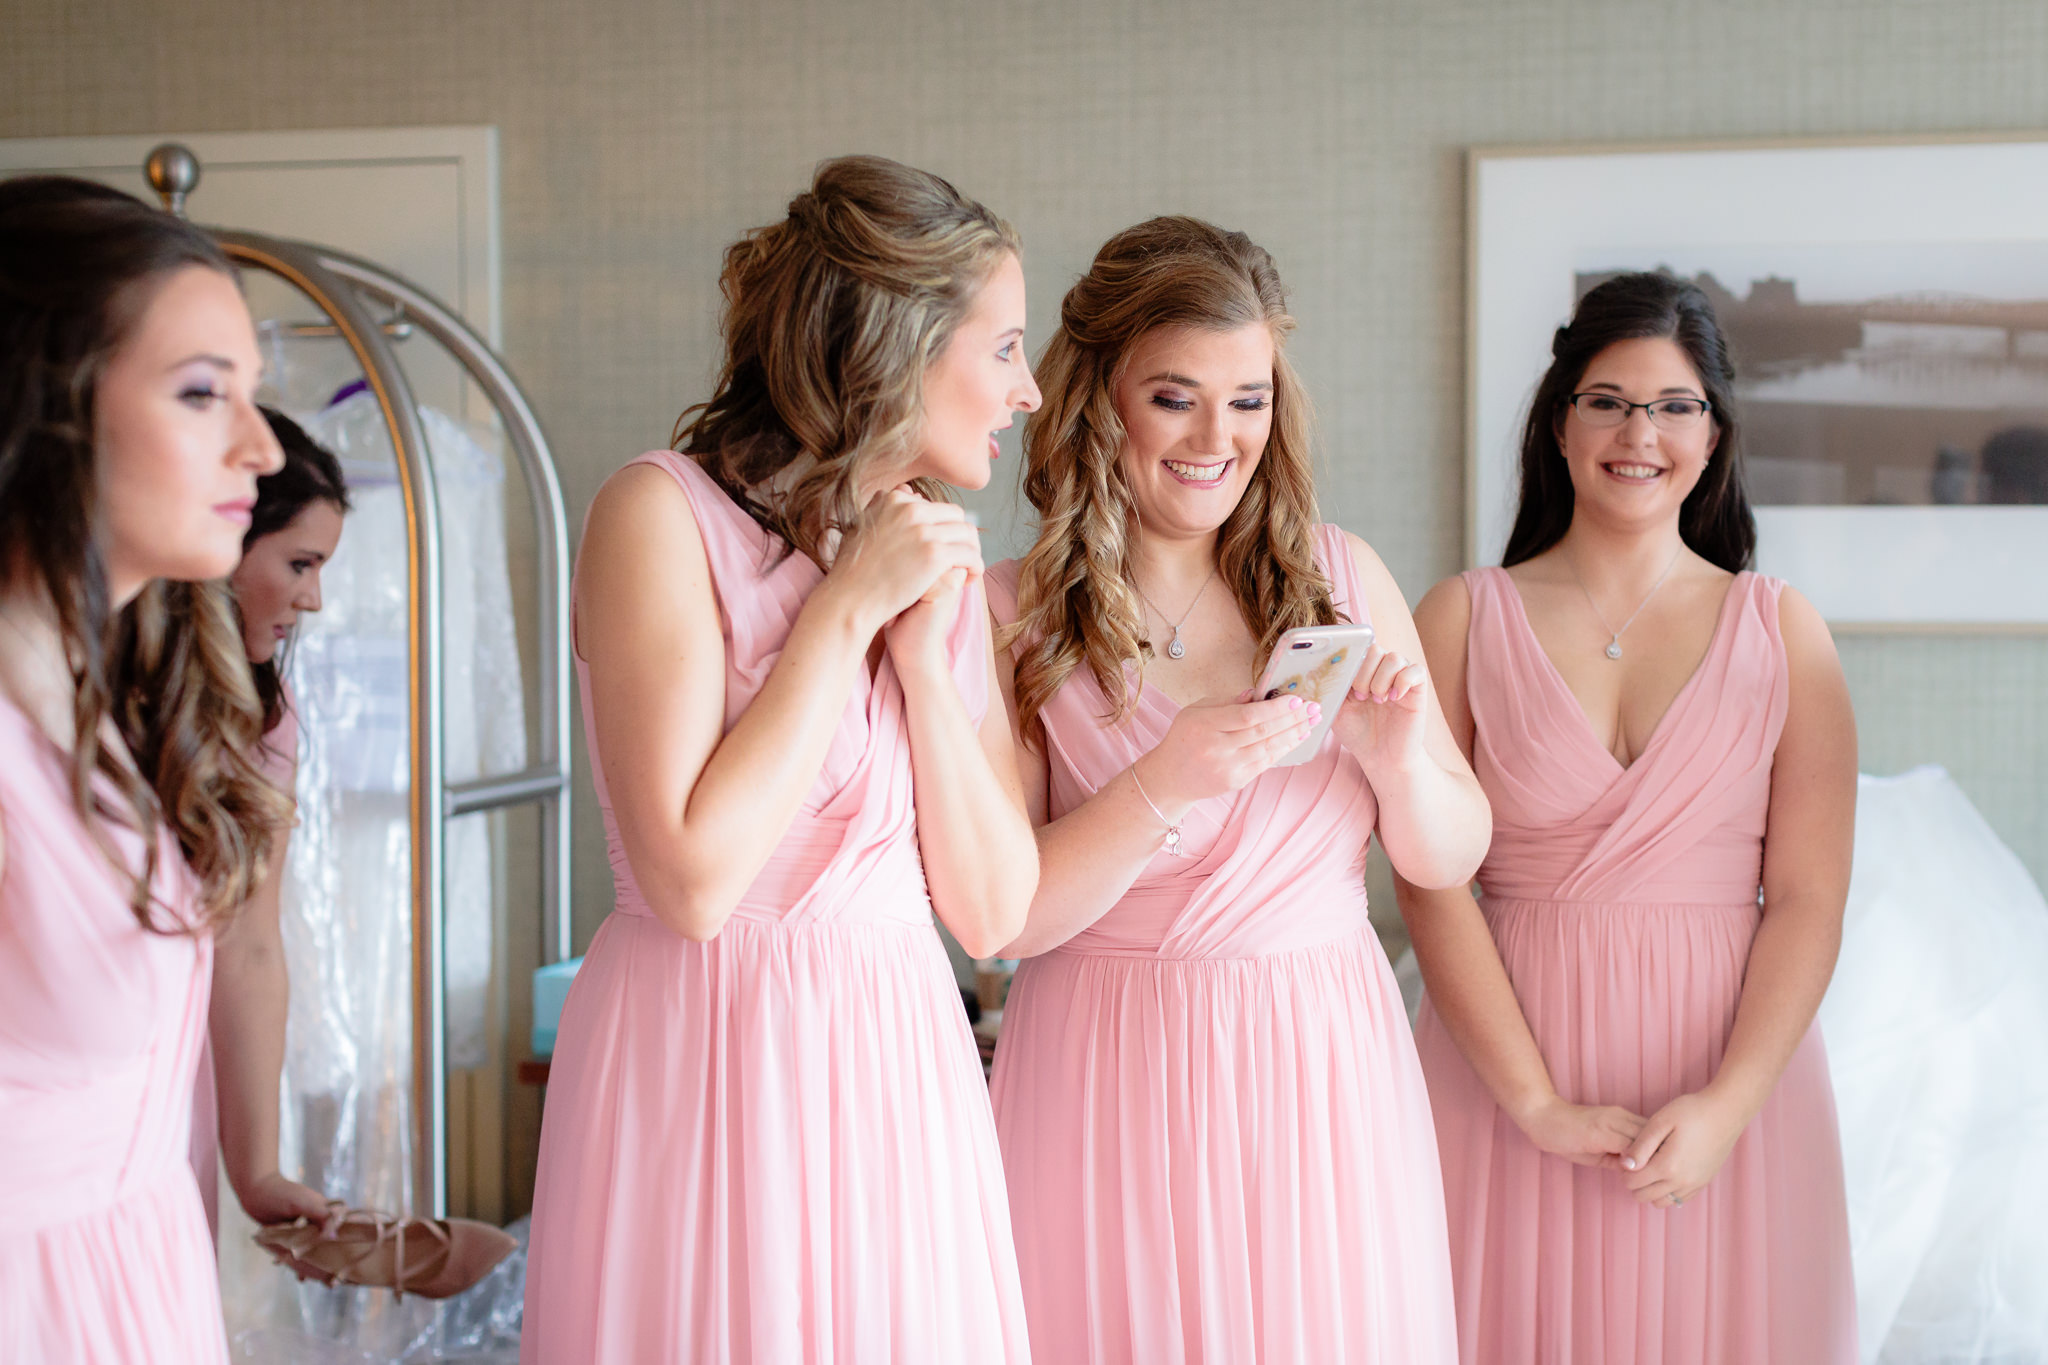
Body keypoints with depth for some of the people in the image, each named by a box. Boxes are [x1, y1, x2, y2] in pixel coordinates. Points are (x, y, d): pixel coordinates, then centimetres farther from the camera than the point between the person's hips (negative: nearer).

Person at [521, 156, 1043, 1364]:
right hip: (709, 1065, -6)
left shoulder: (946, 559, 9)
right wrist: (844, 613, -15)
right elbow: (694, 878, -20)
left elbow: (993, 911, 3)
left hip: (902, 1069, 6)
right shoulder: (665, 515, -11)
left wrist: (923, 656, -8)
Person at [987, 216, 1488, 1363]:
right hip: (1112, 1085, -2)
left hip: (1325, 1072, 3)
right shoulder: (1014, 617, -5)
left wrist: (1400, 761, -13)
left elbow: (1453, 860, 7)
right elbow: (1004, 915, -10)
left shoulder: (1343, 579, 3)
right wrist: (1167, 787, -22)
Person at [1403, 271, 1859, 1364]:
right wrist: (1538, 1105, -14)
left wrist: (1728, 1105, -15)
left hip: (1726, 1062, 1)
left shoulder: (1781, 631, 3)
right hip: (1508, 1051, -1)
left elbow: (1809, 900, -3)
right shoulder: (1463, 618, 0)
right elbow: (1432, 885, -7)